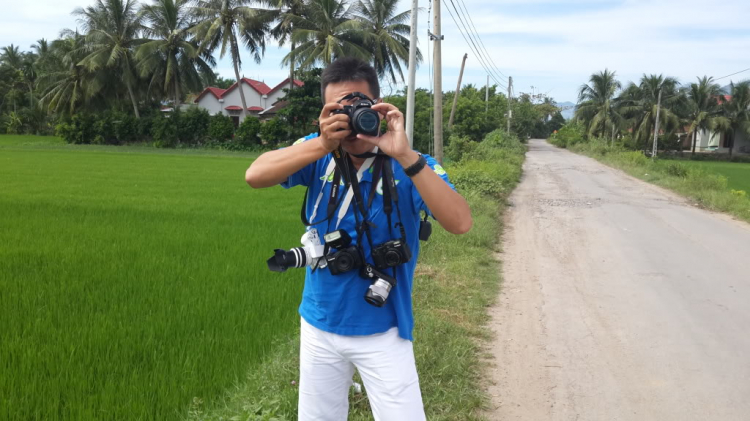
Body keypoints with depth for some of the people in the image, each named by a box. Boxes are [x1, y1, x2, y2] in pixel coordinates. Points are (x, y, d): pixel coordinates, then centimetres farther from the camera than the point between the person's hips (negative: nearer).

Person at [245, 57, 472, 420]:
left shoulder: (411, 167, -15)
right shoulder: (319, 154, -7)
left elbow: (460, 223, -29)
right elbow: (254, 176, -21)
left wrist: (405, 156, -37)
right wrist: (323, 145, -33)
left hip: (382, 332, -3)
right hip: (318, 326, 3)